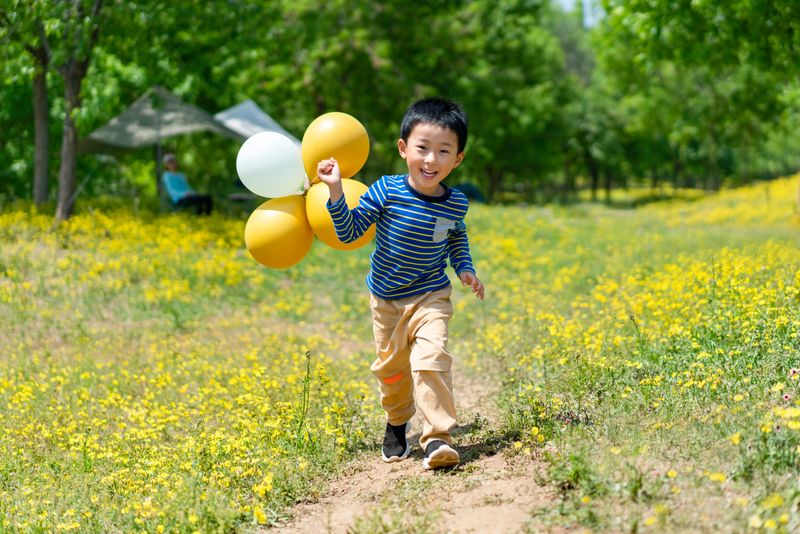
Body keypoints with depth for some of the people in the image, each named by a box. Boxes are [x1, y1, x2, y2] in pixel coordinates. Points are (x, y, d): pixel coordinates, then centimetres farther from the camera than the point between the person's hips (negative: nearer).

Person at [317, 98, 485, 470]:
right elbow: (348, 232, -13)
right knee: (390, 368, 15)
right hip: (386, 300, 1)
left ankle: (437, 438, -20)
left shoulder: (455, 204, -9)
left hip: (430, 298, -1)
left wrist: (465, 268, 0)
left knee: (431, 359, -22)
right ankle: (397, 424, 42)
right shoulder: (387, 191, -16)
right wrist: (336, 192, -25)